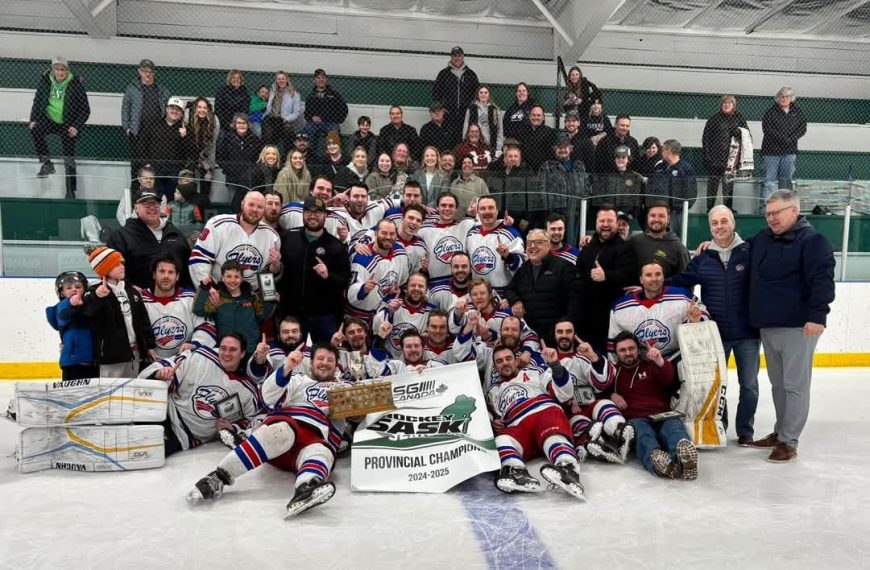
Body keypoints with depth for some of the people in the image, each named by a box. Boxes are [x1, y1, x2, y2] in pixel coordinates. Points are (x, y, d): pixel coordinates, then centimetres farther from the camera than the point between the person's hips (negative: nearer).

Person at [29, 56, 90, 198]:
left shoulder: (75, 84, -8)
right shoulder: (45, 81, 0)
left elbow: (85, 109, -6)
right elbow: (37, 102, 8)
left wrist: (77, 127, -17)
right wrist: (33, 120, -7)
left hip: (68, 124, -2)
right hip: (49, 120, 2)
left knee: (69, 158, -5)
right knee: (35, 129, -31)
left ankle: (70, 191, 3)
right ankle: (46, 163, -18)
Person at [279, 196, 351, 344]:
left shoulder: (335, 245, -1)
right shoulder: (288, 237, 5)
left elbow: (345, 280, -6)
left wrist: (328, 276, -23)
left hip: (324, 314, -1)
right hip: (292, 311, 2)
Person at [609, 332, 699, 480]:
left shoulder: (651, 365, 22)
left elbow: (670, 379, 2)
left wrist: (660, 362, -20)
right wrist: (611, 395, 2)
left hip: (662, 416, 2)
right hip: (634, 419, -1)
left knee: (674, 424, -34)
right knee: (641, 430, -37)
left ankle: (684, 456, -66)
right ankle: (655, 457, -70)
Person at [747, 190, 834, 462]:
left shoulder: (812, 240, -9)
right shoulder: (761, 239, 12)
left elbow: (822, 280, -18)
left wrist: (817, 315, -25)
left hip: (798, 327, -7)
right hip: (767, 326, 7)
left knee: (795, 385, -1)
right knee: (777, 384, 16)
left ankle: (789, 442, 6)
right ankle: (780, 431, 29)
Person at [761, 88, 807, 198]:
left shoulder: (797, 112, 11)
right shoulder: (771, 112, -2)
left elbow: (803, 128, 7)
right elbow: (767, 128, -11)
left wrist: (791, 139, -9)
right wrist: (783, 139, -15)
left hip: (790, 151, 4)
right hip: (772, 149, -4)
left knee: (787, 179, 6)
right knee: (770, 179, -6)